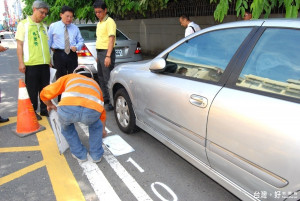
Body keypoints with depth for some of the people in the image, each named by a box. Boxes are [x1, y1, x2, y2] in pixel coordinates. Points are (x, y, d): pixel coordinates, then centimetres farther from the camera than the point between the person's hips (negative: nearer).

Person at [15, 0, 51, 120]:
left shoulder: (43, 26, 15)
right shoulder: (24, 24, 0)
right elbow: (19, 44, -3)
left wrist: (49, 60, 15)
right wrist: (21, 62, -10)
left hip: (44, 63, 5)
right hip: (31, 63, -5)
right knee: (32, 90, 2)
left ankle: (44, 109, 21)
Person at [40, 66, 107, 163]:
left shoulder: (69, 77, 36)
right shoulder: (95, 83, 42)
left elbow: (45, 93, 28)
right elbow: (102, 111, 50)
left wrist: (50, 105, 50)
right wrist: (103, 129, 66)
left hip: (68, 108, -1)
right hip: (92, 111, 2)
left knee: (66, 127, 35)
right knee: (96, 126, 38)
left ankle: (80, 154, 37)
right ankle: (96, 155, 37)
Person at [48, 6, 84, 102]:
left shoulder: (75, 28, 13)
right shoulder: (53, 26, 6)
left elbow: (81, 41, 15)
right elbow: (48, 42, 7)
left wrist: (77, 47, -9)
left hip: (72, 55, 2)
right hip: (59, 55, -2)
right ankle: (61, 100, 11)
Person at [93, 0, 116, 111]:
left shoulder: (109, 22, -10)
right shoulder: (99, 23, 18)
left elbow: (111, 39, -20)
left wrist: (108, 56, -28)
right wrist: (98, 55, 19)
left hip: (106, 52, -9)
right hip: (99, 52, 9)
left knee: (108, 78, -9)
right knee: (101, 78, 14)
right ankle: (105, 100, 26)